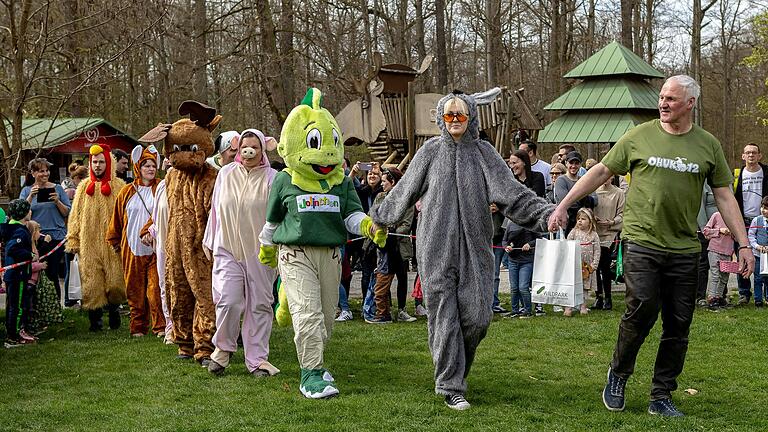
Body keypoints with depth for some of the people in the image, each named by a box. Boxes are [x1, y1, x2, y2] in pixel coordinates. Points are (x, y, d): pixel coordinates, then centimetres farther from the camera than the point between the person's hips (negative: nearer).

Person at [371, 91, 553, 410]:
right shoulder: (430, 151, 6)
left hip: (473, 247, 1)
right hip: (436, 247, -1)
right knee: (444, 316, -2)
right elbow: (404, 191, 16)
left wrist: (545, 213, -14)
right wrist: (379, 216, 24)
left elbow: (511, 191, -2)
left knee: (477, 315, -2)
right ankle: (450, 387, 5)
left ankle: (456, 367, 25)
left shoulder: (483, 153, 7)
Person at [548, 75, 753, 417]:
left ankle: (661, 397, 17)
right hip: (642, 243, -2)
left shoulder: (708, 145, 6)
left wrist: (743, 244, 3)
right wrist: (563, 206, 2)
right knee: (642, 309, -13)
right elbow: (601, 171, 6)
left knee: (678, 325, 4)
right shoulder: (639, 136, 1)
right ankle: (617, 375, 12)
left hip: (685, 250, 3)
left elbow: (724, 197, 9)